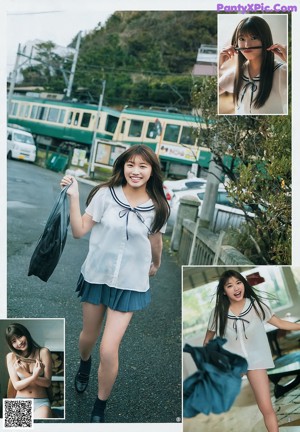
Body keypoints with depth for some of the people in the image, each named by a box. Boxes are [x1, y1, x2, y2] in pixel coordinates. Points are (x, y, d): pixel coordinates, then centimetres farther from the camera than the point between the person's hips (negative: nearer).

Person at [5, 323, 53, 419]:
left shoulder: (43, 352, -3)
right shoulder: (11, 357, 3)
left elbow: (47, 383, -4)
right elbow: (16, 385, -1)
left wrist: (25, 374, -18)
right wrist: (33, 376, -21)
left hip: (41, 402, -1)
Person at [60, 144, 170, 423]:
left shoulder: (157, 206, -8)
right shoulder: (106, 194, -11)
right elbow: (79, 231, -12)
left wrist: (156, 265, 24)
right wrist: (73, 197, -21)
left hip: (129, 283, -1)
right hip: (96, 274, 1)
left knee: (109, 350, -6)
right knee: (88, 335, 21)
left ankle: (99, 410, 21)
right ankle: (84, 366, 59)